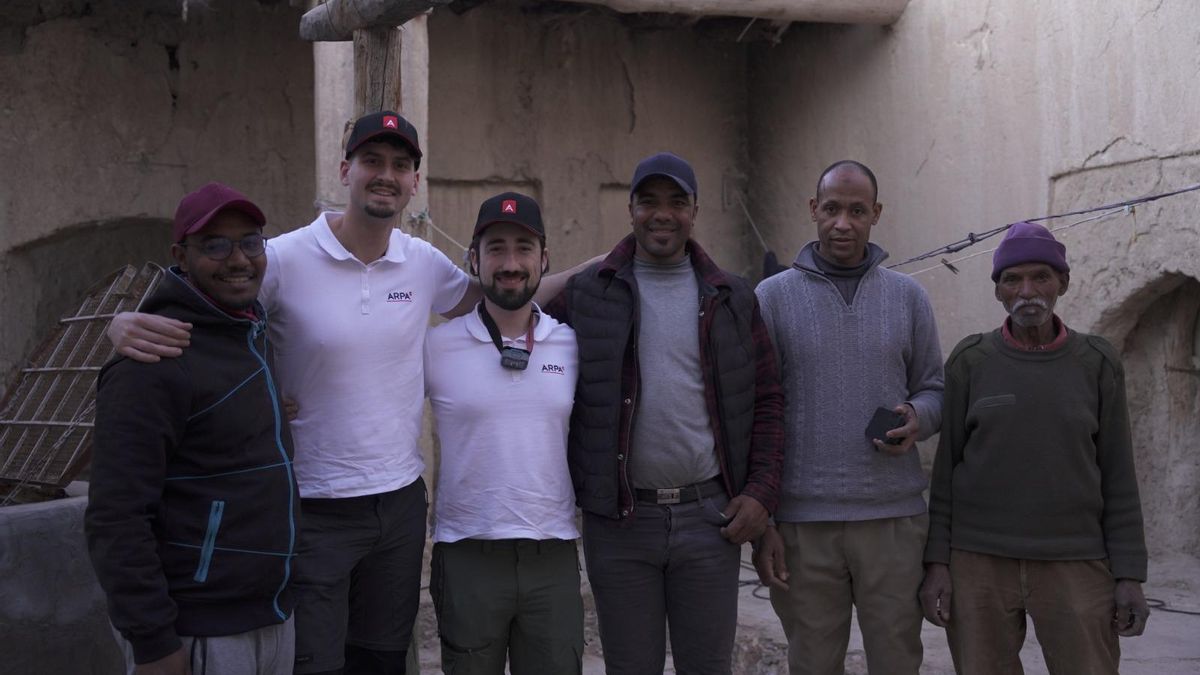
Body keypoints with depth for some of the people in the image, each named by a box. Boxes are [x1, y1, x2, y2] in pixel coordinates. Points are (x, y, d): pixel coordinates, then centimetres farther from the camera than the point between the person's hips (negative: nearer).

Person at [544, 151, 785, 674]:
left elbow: (767, 400, 7)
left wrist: (761, 492, -2)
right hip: (618, 521, -1)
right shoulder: (584, 294, 2)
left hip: (711, 515, 1)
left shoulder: (732, 298, 7)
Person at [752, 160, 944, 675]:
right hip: (803, 521, -1)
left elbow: (933, 387, 14)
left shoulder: (908, 297, 9)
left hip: (894, 517, 2)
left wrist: (917, 419, -11)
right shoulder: (773, 296, 3)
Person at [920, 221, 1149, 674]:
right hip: (978, 562, 0)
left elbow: (1116, 475, 3)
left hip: (1074, 566, 0)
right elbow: (947, 467, 2)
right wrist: (936, 562, -5)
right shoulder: (970, 362, 0)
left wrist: (1130, 575, -3)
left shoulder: (1097, 364, 2)